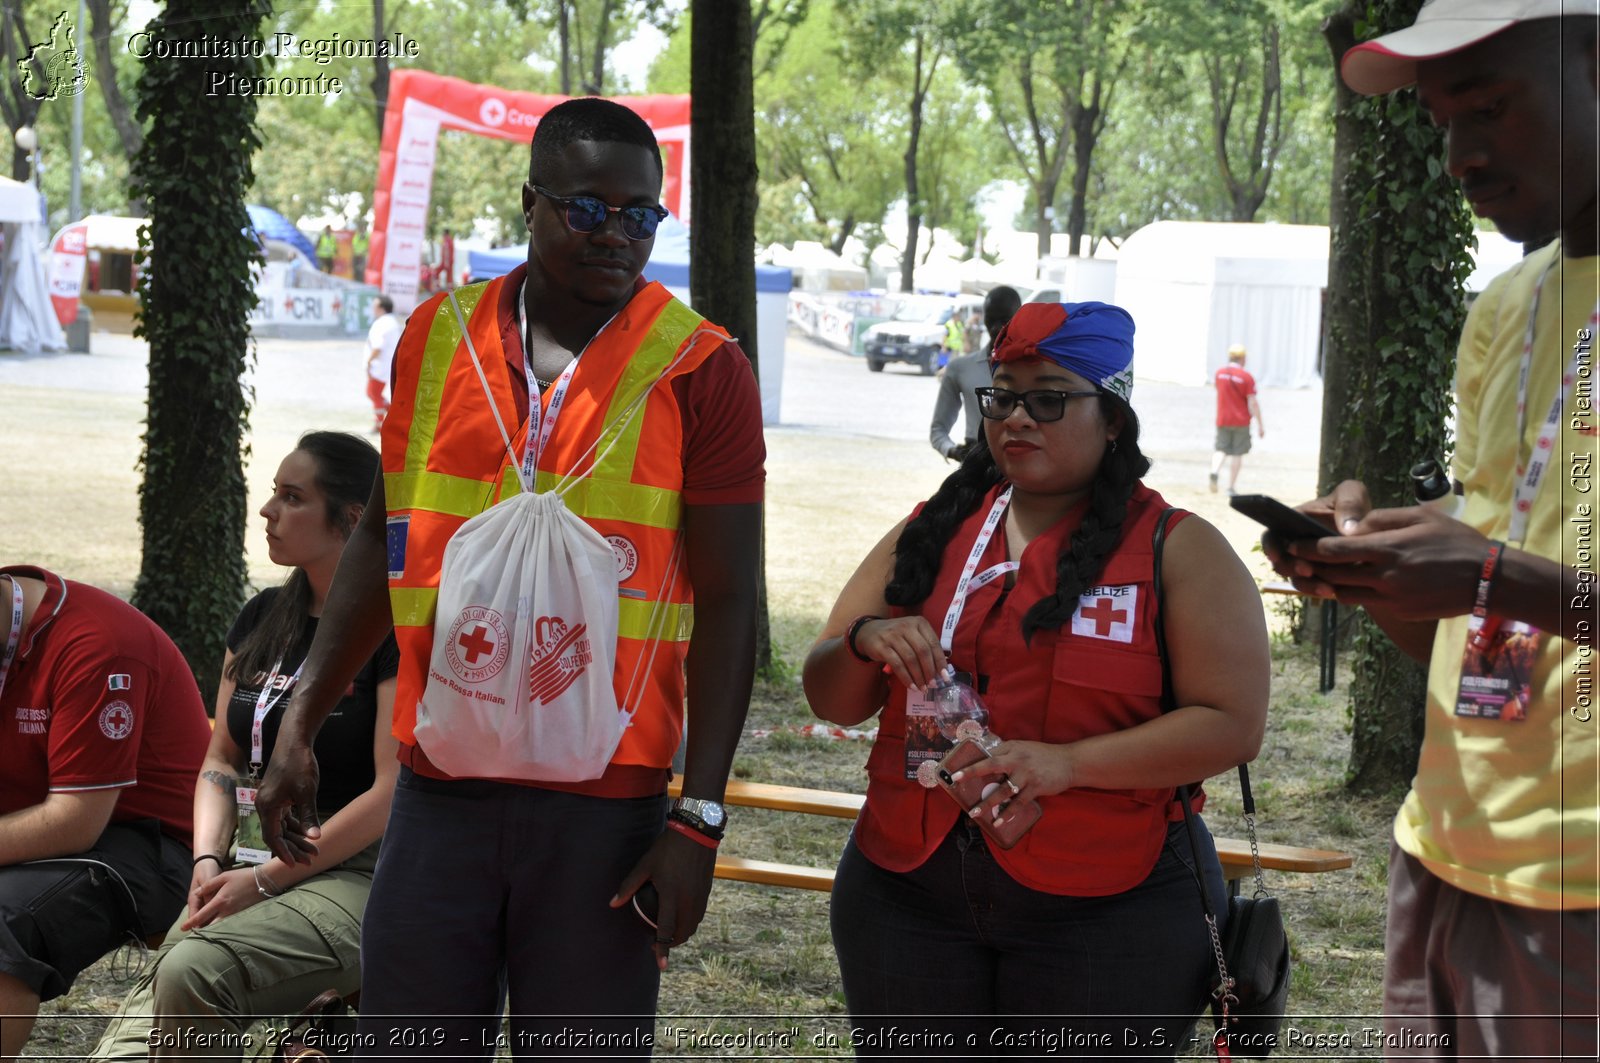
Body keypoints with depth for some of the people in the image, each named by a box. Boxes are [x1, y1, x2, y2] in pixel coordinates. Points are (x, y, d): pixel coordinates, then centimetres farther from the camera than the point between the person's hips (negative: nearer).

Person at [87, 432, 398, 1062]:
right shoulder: (262, 619, 16)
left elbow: (392, 792, -13)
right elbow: (221, 761, 19)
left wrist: (265, 880, -14)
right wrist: (208, 861, -1)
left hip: (358, 874, -7)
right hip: (254, 871, 7)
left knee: (194, 970, -33)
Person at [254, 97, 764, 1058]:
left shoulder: (703, 373, -4)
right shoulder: (436, 339, 7)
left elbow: (728, 606, -5)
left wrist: (699, 822, -10)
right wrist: (301, 728, 12)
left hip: (603, 806, -3)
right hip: (440, 788, 3)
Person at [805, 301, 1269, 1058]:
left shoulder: (1179, 551, -3)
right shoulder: (929, 533, 10)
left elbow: (1232, 725, -11)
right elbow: (832, 702, 10)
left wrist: (1068, 763, -22)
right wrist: (865, 642, -14)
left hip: (1107, 913, -4)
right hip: (907, 893, 4)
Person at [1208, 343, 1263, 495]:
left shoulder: (1219, 373, 1)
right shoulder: (1246, 377, -12)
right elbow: (1252, 403, -13)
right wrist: (1260, 424, -9)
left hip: (1222, 420, 3)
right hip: (1241, 420, -3)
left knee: (1222, 449, 10)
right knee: (1237, 453, 6)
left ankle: (1214, 471, -20)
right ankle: (1231, 487, 9)